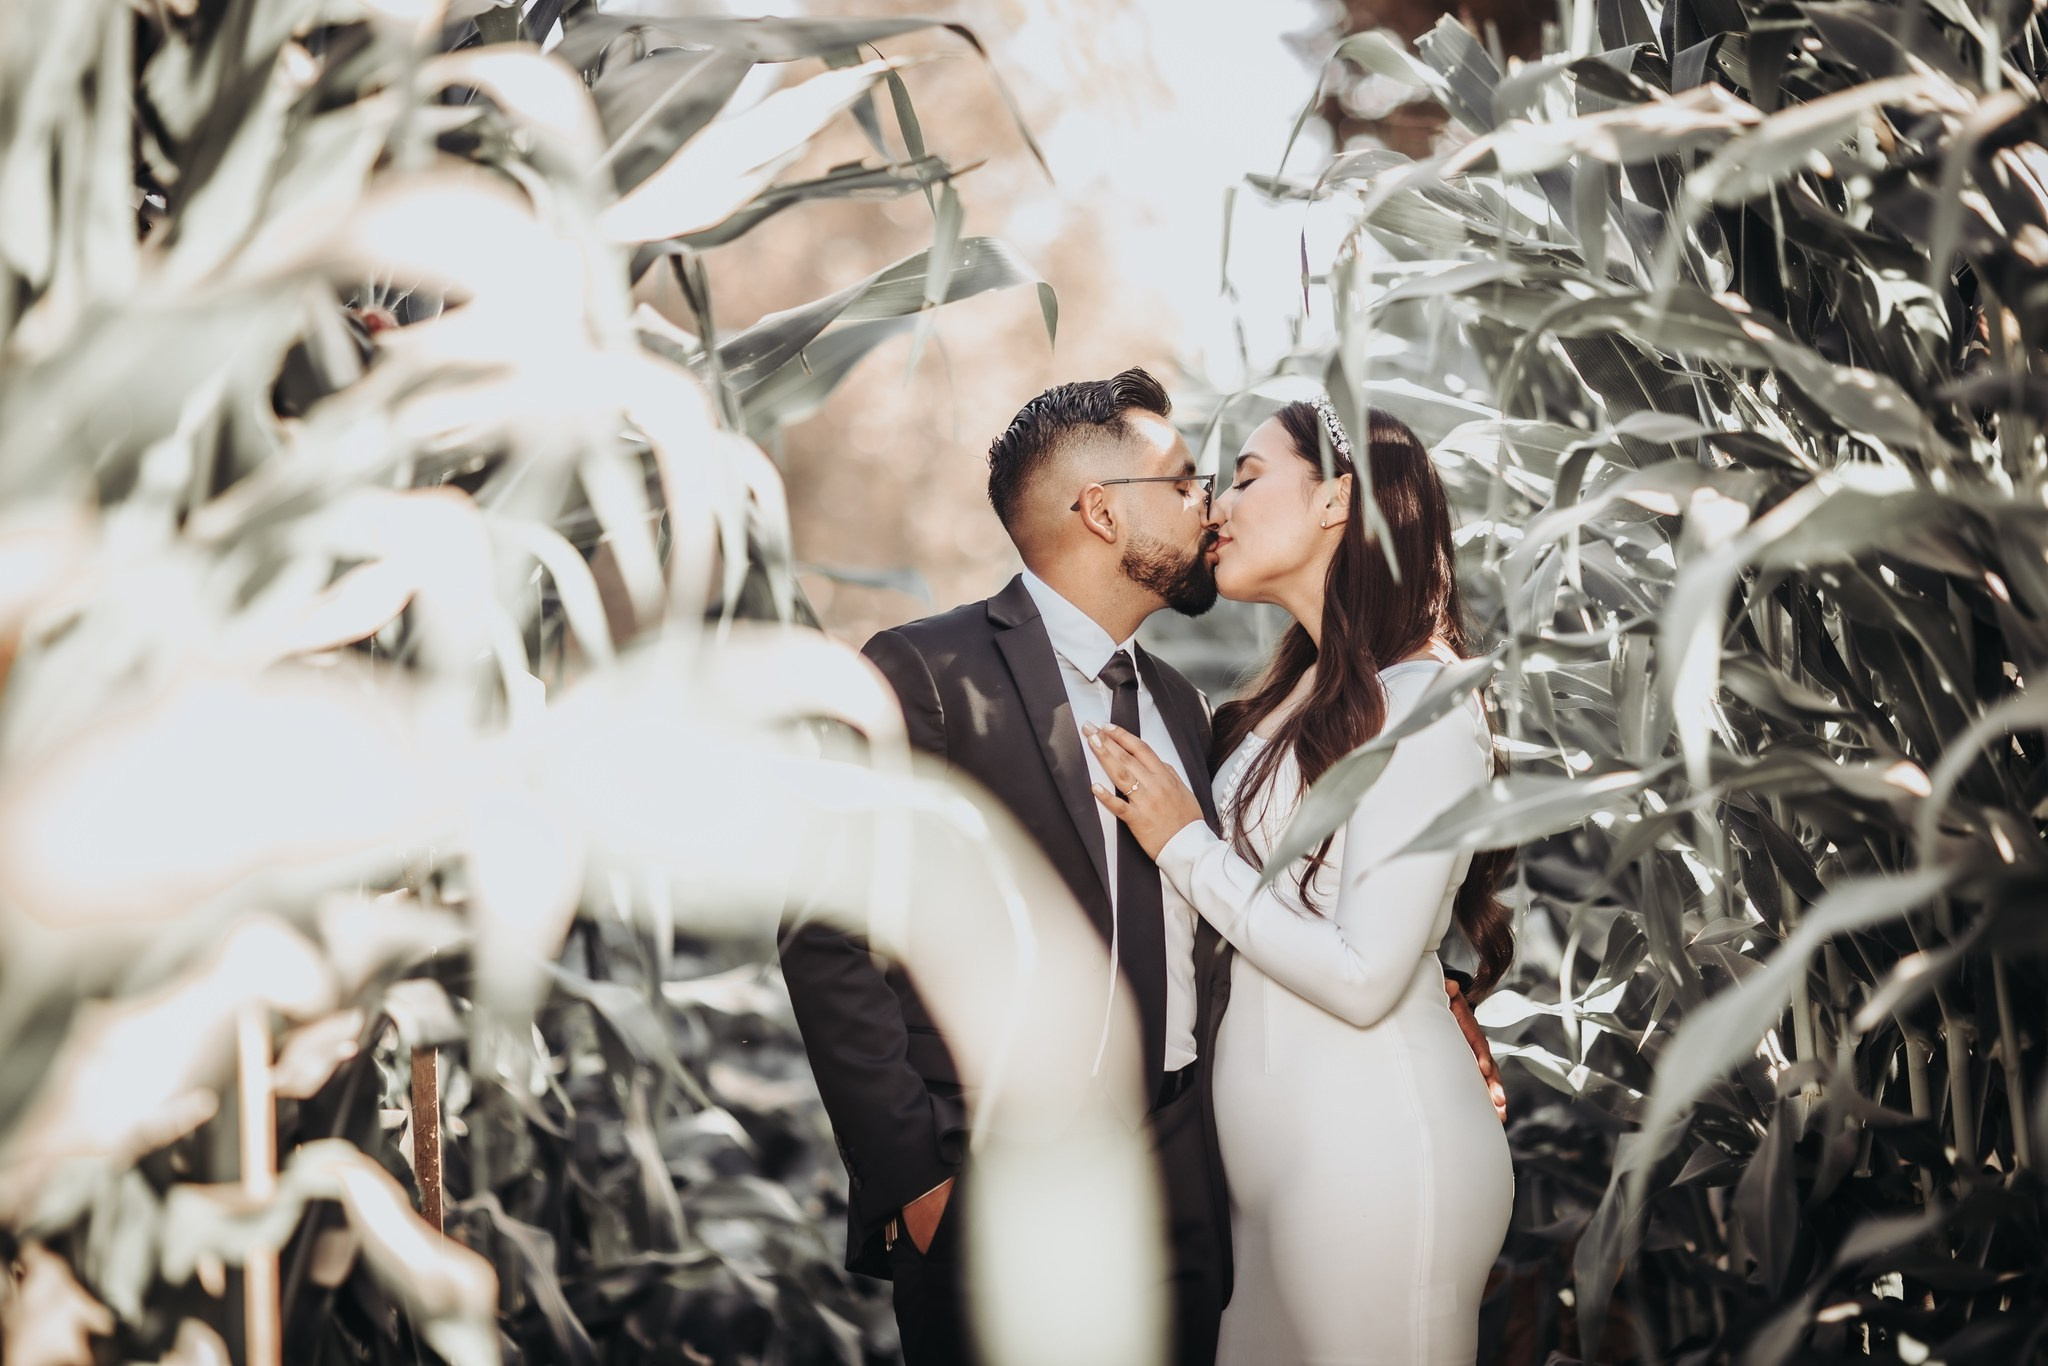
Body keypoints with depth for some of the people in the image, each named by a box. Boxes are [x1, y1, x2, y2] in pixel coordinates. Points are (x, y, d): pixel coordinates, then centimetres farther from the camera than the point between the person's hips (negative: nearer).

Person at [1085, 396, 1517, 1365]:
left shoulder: (1424, 705, -16)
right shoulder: (1303, 689, 11)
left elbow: (1362, 976, -21)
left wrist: (1186, 846, -13)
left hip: (1370, 1151, -8)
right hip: (1271, 1143, 8)